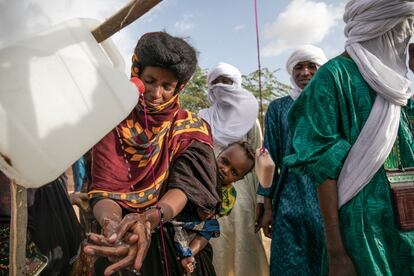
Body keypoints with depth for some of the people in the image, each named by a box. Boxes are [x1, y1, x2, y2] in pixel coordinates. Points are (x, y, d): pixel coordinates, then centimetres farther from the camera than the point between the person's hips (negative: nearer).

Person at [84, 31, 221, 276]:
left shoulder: (193, 128, -5)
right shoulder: (115, 125, -4)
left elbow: (185, 184, -21)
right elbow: (104, 189, -14)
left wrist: (149, 218, -40)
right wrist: (112, 224, -36)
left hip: (179, 243, 0)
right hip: (124, 243, 0)